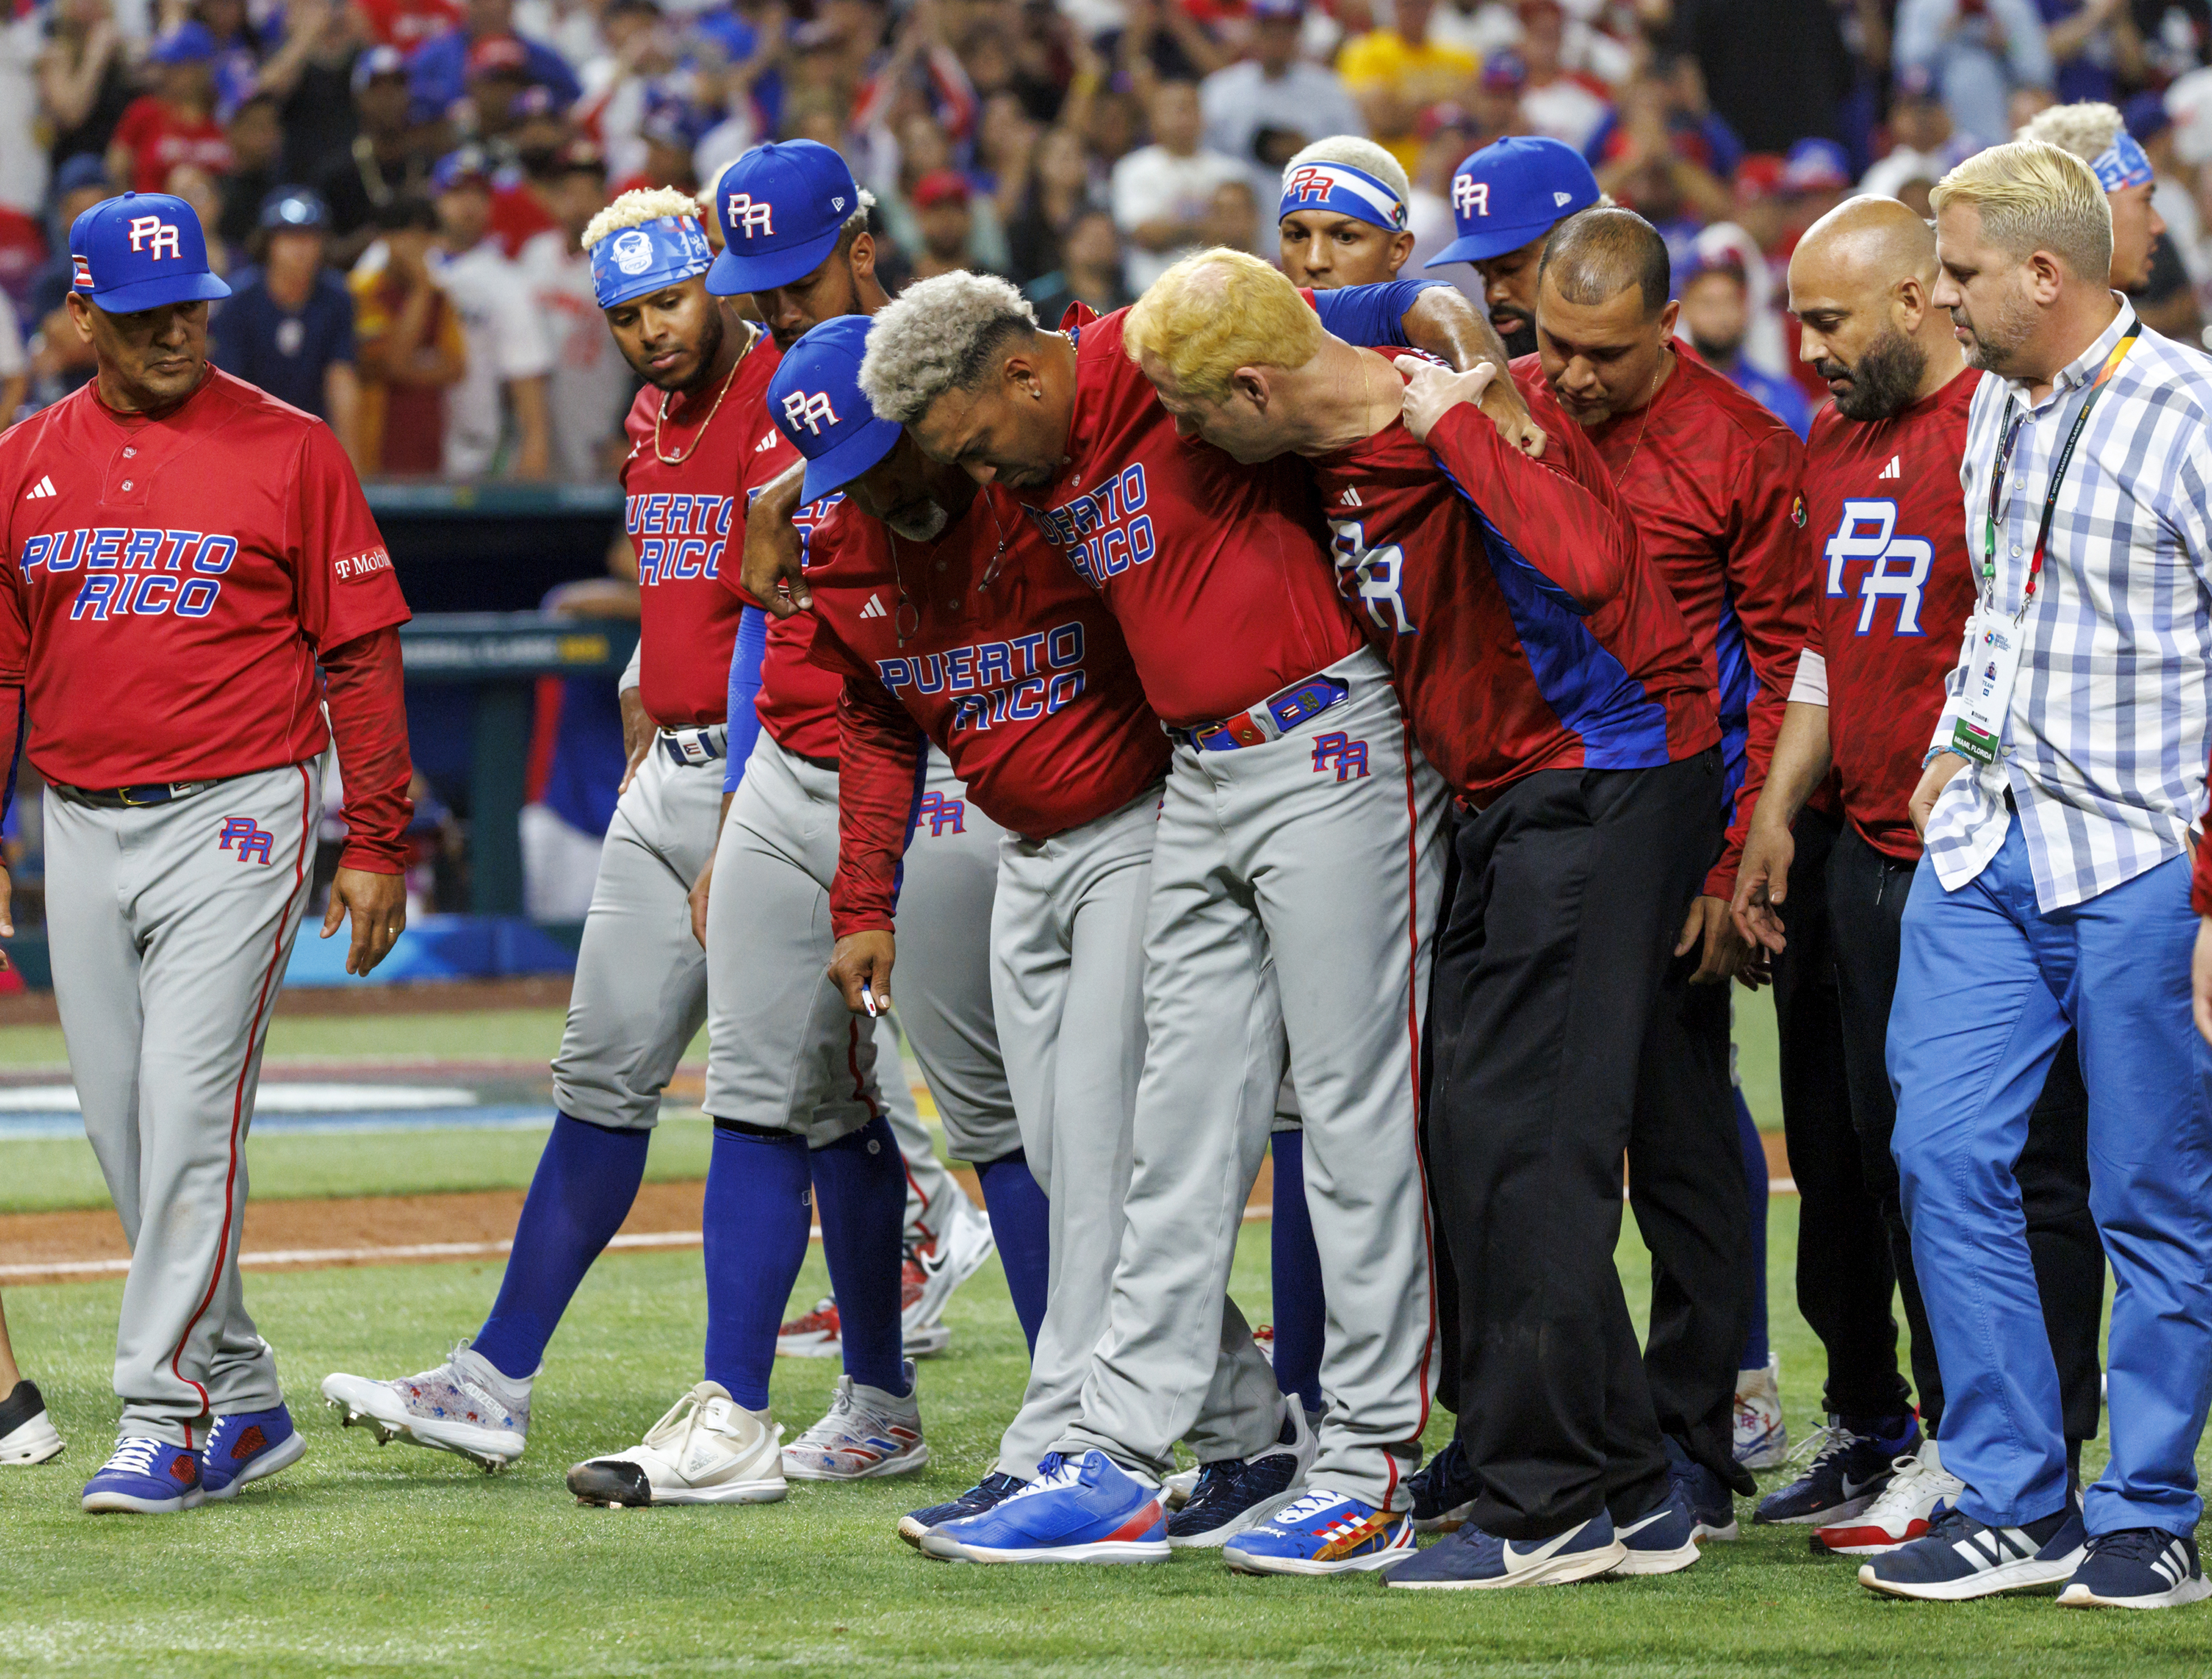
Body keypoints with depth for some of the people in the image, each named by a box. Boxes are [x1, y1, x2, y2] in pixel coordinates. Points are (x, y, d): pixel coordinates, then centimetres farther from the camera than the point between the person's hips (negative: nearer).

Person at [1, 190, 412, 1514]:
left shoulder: (288, 450, -2)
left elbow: (361, 656, -2)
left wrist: (377, 845, -5)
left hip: (234, 820, -5)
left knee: (191, 1113, -12)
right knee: (123, 1131, 7)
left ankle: (165, 1415, -11)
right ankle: (243, 1402, 18)